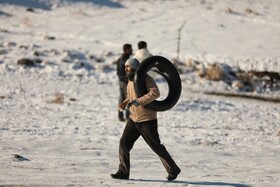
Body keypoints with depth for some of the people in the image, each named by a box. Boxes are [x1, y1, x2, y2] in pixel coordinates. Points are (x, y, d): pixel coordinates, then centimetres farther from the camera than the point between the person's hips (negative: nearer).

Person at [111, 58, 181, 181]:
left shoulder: (145, 79, -17)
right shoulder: (130, 81, 10)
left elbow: (155, 93, -33)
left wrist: (137, 101, -35)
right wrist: (125, 102, 8)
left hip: (147, 120, -8)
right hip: (133, 119, 8)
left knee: (156, 146, 0)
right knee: (124, 143, -2)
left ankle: (173, 170, 15)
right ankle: (123, 172, 4)